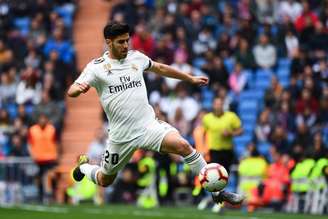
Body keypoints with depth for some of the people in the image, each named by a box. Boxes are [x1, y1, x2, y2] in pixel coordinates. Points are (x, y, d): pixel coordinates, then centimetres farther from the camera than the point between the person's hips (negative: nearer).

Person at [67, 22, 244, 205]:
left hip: (149, 124, 2)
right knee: (105, 181, 12)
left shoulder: (136, 57, 6)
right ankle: (84, 167, 48)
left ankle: (217, 192, -18)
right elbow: (71, 91, -13)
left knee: (183, 145, -24)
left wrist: (191, 79, 31)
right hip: (121, 134, -2)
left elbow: (160, 68, 24)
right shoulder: (96, 67, -6)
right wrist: (79, 88, -38)